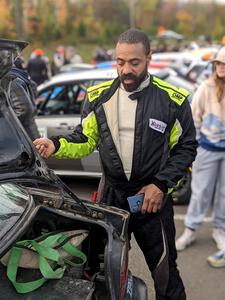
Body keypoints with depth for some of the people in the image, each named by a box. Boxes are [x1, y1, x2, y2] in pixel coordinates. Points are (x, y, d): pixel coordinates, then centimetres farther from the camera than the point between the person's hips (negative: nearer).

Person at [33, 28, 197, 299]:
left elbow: (186, 148, -2)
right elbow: (84, 140, 4)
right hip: (110, 195, 2)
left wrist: (161, 185, -12)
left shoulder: (173, 100, -8)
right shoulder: (98, 96, -1)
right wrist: (56, 146, -16)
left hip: (153, 197, -2)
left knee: (165, 270, 9)